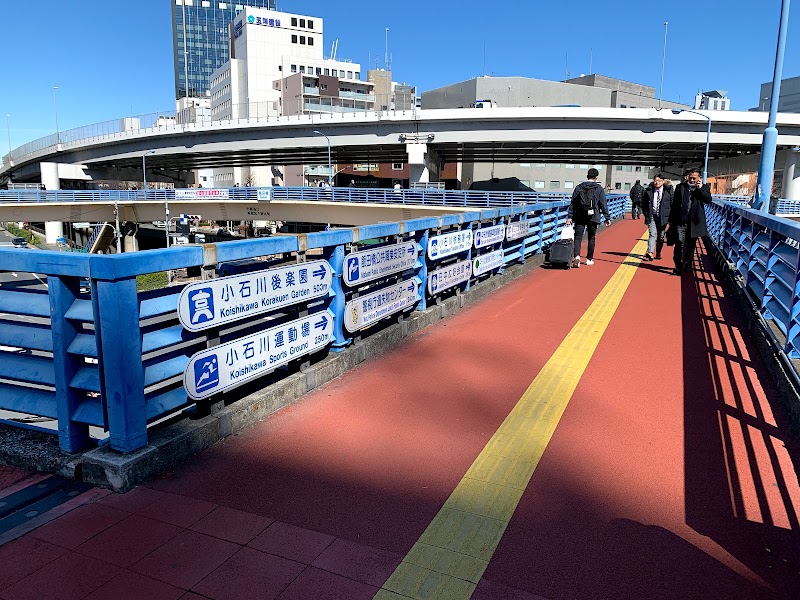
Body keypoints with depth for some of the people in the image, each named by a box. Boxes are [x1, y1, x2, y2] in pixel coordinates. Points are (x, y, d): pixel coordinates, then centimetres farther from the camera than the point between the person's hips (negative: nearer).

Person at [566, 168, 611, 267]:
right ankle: (589, 259, 19)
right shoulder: (599, 188, 0)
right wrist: (607, 218, 5)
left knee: (578, 237, -1)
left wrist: (570, 216, 5)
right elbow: (603, 204, -1)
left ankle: (577, 256, -23)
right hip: (593, 217, -1)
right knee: (591, 238, 12)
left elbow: (573, 203, 3)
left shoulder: (579, 187, 5)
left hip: (580, 217, 1)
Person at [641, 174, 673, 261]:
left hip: (663, 217, 1)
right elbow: (644, 203, 10)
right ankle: (650, 253, -25)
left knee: (661, 236, 9)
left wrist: (670, 215, -1)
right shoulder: (649, 191, 0)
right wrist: (646, 214, 3)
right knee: (653, 234, -15)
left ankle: (658, 253, 21)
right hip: (652, 216, -1)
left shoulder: (668, 190, -2)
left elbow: (673, 203, 3)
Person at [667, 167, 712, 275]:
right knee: (679, 244, -8)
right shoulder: (680, 187, 4)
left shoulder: (704, 187, 5)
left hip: (694, 222, 1)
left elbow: (708, 200, -10)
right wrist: (671, 221, 4)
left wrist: (700, 188, -17)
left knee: (691, 245, 12)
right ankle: (678, 266, -2)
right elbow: (674, 205, 6)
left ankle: (687, 265, 24)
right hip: (680, 222, -1)